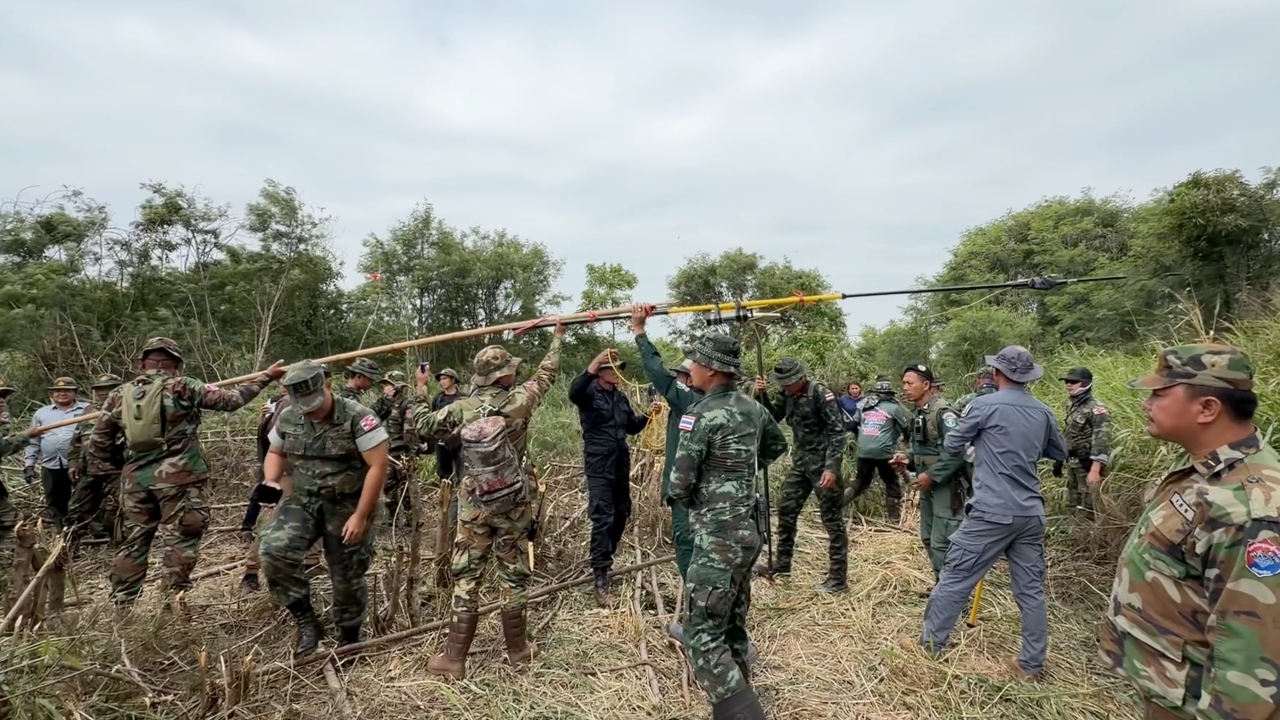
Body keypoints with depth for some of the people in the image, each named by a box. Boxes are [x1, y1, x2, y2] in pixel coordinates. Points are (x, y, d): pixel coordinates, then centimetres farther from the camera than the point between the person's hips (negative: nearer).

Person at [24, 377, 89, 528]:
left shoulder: (86, 410, 3)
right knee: (55, 504, 11)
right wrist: (29, 464, 9)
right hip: (51, 467, 4)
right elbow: (33, 441, 16)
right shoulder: (41, 413, 14)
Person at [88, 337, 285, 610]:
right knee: (180, 541, 3)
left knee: (133, 542, 16)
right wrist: (266, 377, 1)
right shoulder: (182, 387, -5)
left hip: (136, 479, 5)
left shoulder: (119, 395, 9)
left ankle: (121, 606, 24)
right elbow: (229, 400, -5)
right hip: (177, 478, -5)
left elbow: (97, 446, 11)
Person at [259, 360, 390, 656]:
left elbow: (378, 465, -20)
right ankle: (305, 622, -2)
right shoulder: (287, 419, -2)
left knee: (347, 576, 5)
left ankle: (350, 639, 30)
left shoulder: (357, 417, -20)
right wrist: (270, 481, -6)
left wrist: (361, 516, -20)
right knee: (275, 551, -21)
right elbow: (276, 452, 16)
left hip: (347, 507, -4)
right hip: (302, 500, 4)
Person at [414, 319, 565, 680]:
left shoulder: (462, 408, -6)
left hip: (473, 506, 1)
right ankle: (518, 649, 24)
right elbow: (546, 374, 6)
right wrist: (558, 337, 21)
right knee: (514, 575, 11)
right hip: (514, 505, -1)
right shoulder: (518, 401, -10)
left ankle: (454, 657, 14)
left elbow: (424, 425, 8)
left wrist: (420, 390, 23)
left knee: (465, 576, 9)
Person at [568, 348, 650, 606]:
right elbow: (573, 393, -35)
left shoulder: (621, 397, 11)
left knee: (622, 512, 17)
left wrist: (647, 416, -1)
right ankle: (600, 578, -7)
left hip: (621, 464, 7)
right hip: (599, 465, -7)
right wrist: (593, 365, -45)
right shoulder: (590, 393, -10)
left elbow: (632, 427, 17)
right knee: (602, 518, -10)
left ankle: (606, 556, 38)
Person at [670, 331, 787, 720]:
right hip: (750, 528, 9)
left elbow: (680, 485, -15)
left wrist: (696, 508, 6)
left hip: (719, 536, -9)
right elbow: (778, 446, 25)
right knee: (733, 625, 20)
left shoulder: (701, 414, -18)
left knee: (703, 635, -1)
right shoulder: (753, 408, 5)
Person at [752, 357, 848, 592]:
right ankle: (782, 565, 30)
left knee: (832, 520, 0)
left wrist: (832, 467, -24)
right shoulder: (789, 393, 3)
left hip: (822, 464, -8)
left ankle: (838, 579, 9)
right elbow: (773, 415, 11)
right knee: (786, 511, 15)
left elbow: (837, 432, -18)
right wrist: (762, 395, -7)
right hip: (800, 462, 8)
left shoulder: (820, 394, -18)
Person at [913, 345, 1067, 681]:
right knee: (1031, 589, 13)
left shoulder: (985, 405, -9)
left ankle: (929, 646, 11)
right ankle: (1032, 665, 21)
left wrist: (973, 429, 19)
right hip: (1030, 514, 6)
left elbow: (951, 446, 2)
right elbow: (1060, 453, 23)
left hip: (992, 513, -6)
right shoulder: (1043, 412, 8)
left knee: (955, 579, 3)